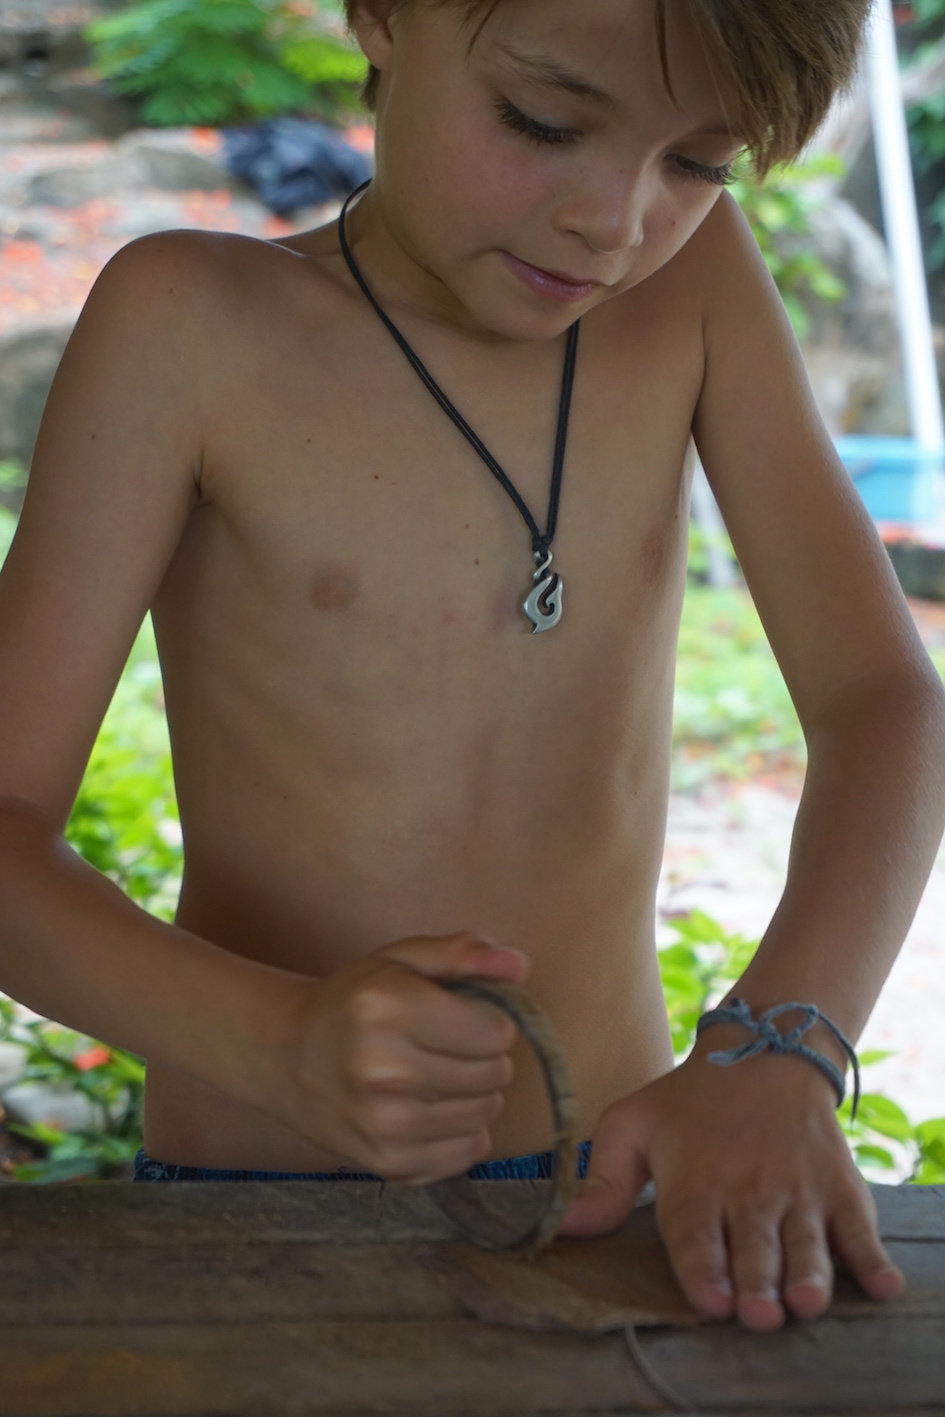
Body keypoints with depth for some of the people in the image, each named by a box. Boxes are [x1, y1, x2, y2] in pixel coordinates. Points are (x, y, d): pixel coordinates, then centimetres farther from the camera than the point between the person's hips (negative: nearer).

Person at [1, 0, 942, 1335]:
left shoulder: (695, 283, -2)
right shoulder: (187, 323, -11)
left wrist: (777, 1056, -25)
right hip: (251, 1223, -2)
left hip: (614, 1201, 3)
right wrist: (277, 1038, -31)